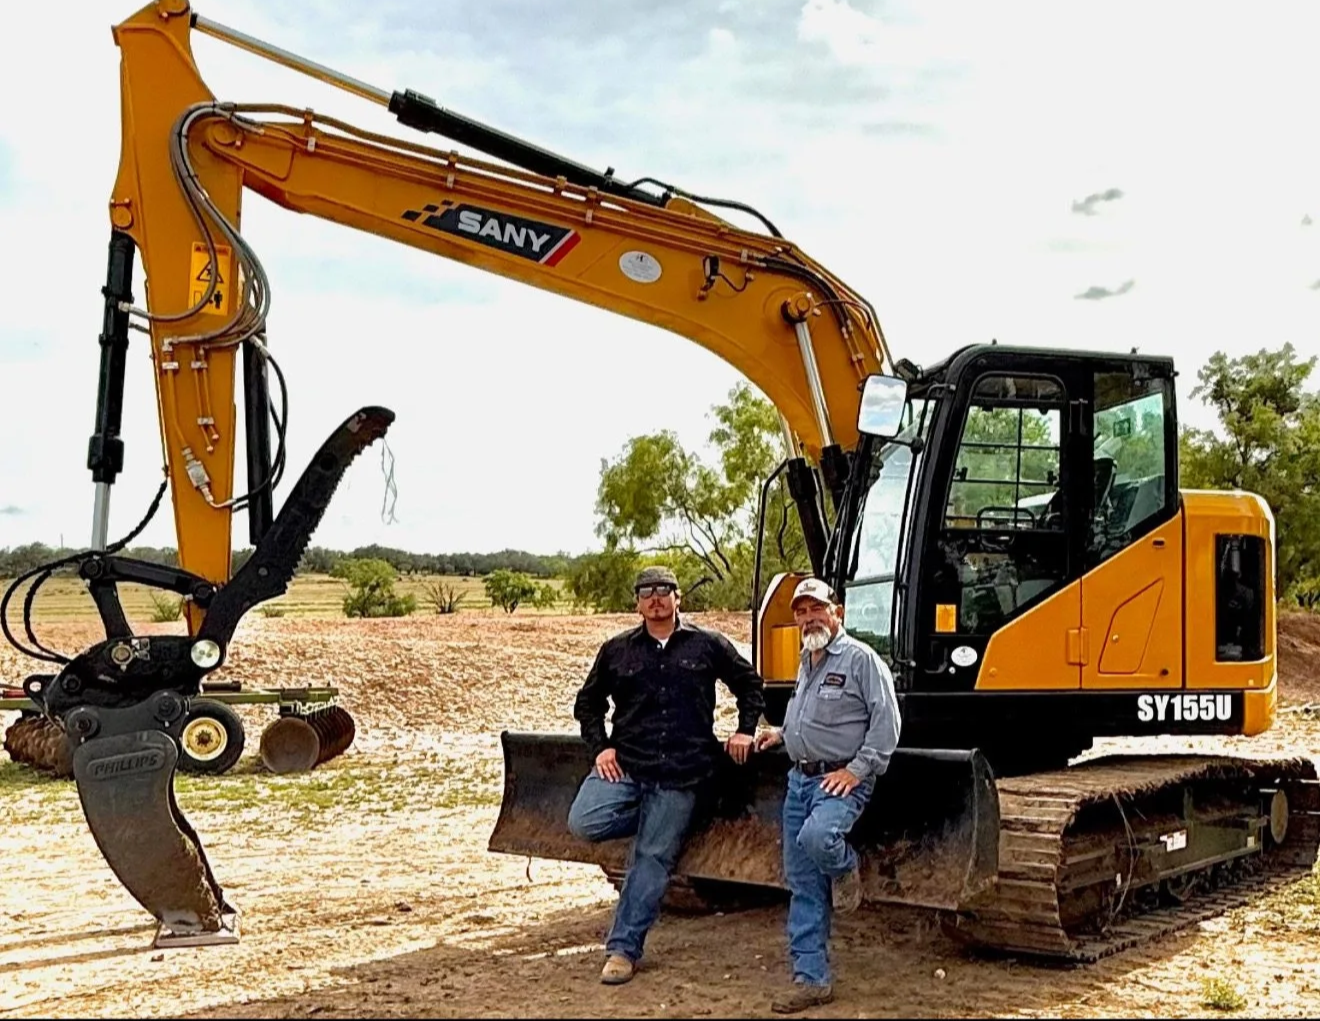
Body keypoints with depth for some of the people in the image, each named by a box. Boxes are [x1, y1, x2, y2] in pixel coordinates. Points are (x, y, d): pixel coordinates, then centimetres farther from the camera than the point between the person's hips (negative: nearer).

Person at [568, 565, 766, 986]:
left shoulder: (708, 645, 4)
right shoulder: (617, 650, 7)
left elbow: (749, 685, 16)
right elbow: (588, 703, 15)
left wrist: (745, 730, 5)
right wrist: (600, 747, 2)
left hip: (679, 774, -1)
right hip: (624, 762, 2)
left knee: (652, 860, 0)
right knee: (585, 823, -20)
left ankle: (623, 948, 11)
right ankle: (648, 821, 10)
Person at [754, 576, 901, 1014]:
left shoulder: (861, 658, -10)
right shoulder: (806, 662, 17)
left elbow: (886, 720, -15)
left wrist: (857, 770, -18)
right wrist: (783, 733, 20)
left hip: (840, 779, -8)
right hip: (800, 778, 8)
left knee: (816, 837, -36)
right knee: (803, 886, 6)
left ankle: (846, 868, -1)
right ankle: (812, 979, 12)